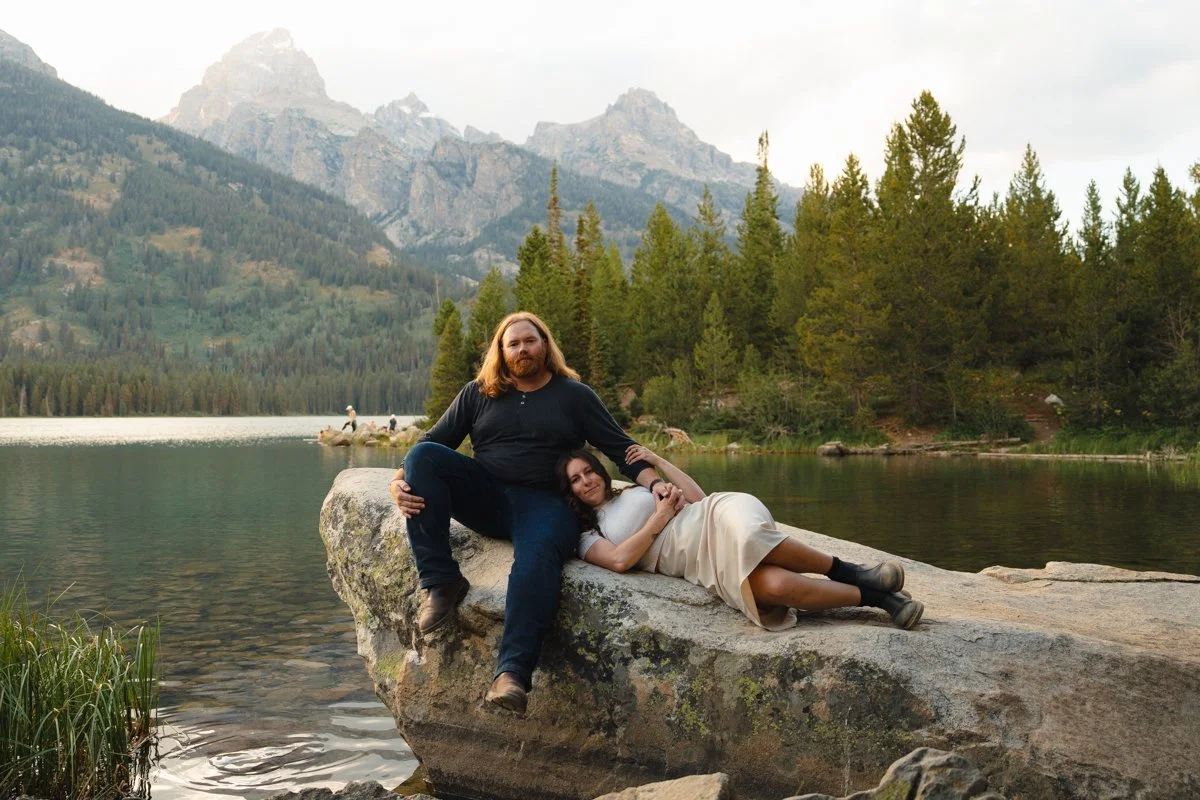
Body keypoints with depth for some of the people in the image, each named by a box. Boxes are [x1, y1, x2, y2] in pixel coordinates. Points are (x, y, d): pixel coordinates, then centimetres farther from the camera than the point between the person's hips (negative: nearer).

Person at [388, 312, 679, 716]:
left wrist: (654, 482, -9)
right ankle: (440, 582, -26)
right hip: (484, 496, 3)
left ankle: (512, 672, -49)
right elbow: (431, 443, 13)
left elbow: (621, 448, 10)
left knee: (539, 555, -38)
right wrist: (399, 480, -7)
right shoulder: (477, 394, 18)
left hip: (544, 501, -2)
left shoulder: (574, 395, 14)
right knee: (423, 455, -24)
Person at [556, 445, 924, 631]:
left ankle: (848, 572, -26)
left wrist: (658, 461, 15)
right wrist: (658, 520, 0)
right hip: (704, 563, -2)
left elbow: (697, 497, 17)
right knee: (773, 586, -34)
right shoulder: (588, 537, 17)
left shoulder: (633, 490, 27)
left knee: (741, 529, -39)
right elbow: (619, 559, -6)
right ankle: (872, 597, -23)